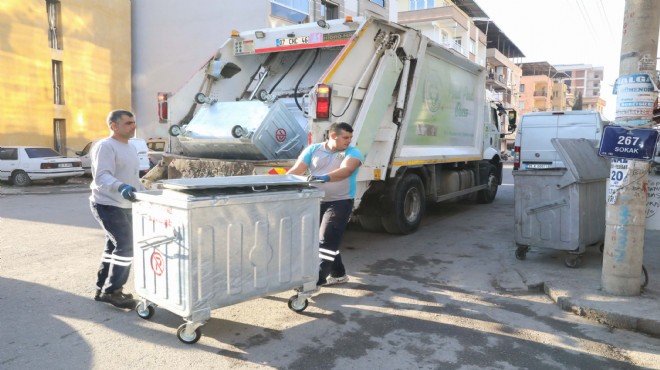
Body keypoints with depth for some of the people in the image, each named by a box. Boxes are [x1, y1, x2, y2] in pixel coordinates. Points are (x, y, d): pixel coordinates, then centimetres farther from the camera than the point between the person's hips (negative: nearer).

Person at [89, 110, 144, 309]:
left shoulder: (130, 148, 14)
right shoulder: (105, 146, -16)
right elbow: (102, 177, -30)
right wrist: (121, 187, -47)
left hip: (124, 206, 10)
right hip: (108, 206, -10)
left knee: (115, 247, 15)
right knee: (126, 246, -14)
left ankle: (103, 289, 27)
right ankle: (111, 291, -2)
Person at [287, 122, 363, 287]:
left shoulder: (352, 152, -4)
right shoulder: (313, 149, 4)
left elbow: (346, 170, -24)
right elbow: (296, 170, -2)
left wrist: (325, 177, -42)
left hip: (340, 202, -4)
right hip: (316, 201, 4)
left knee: (325, 241, -9)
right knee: (330, 241, 14)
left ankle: (315, 280, -3)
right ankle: (338, 274, 31)